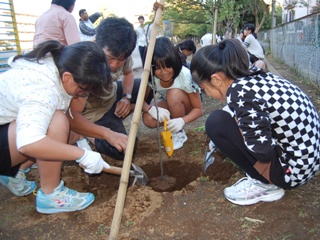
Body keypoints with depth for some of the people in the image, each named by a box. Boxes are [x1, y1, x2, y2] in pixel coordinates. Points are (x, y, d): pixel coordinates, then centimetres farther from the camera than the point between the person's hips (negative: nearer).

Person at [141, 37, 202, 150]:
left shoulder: (185, 76, -33)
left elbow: (198, 109, -26)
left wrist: (182, 121, -47)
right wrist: (151, 108, -43)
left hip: (188, 105, -2)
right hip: (169, 105, 3)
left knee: (173, 94, -37)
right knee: (148, 119, -28)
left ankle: (179, 133, -14)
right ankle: (172, 128, 2)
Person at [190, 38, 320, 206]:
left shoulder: (239, 92, -24)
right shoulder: (258, 78, 2)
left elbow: (263, 152, -27)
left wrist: (238, 122, -11)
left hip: (292, 169, -9)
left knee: (216, 122, -12)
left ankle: (264, 185, 0)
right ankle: (265, 179, 14)